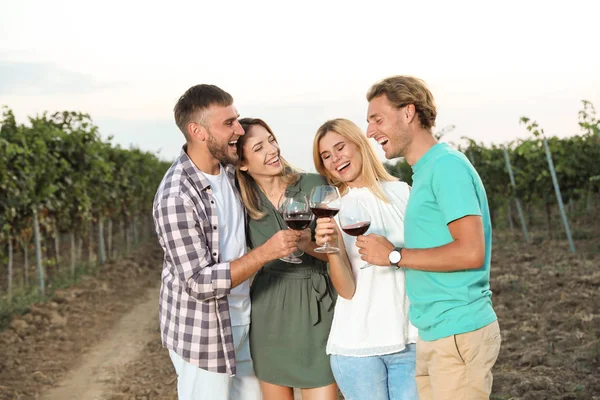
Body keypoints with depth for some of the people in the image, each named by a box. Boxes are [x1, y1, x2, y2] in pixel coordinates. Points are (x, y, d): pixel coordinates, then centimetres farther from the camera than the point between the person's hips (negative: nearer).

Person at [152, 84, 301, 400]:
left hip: (243, 319, 8)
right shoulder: (176, 197, -25)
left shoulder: (230, 167, -2)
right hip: (202, 331, -7)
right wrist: (266, 252, -29)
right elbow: (200, 282, -26)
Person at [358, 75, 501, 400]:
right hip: (433, 336, 9)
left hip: (459, 335, -9)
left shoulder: (447, 165, -13)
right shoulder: (425, 171, 15)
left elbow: (470, 252, -21)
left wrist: (395, 255, -12)